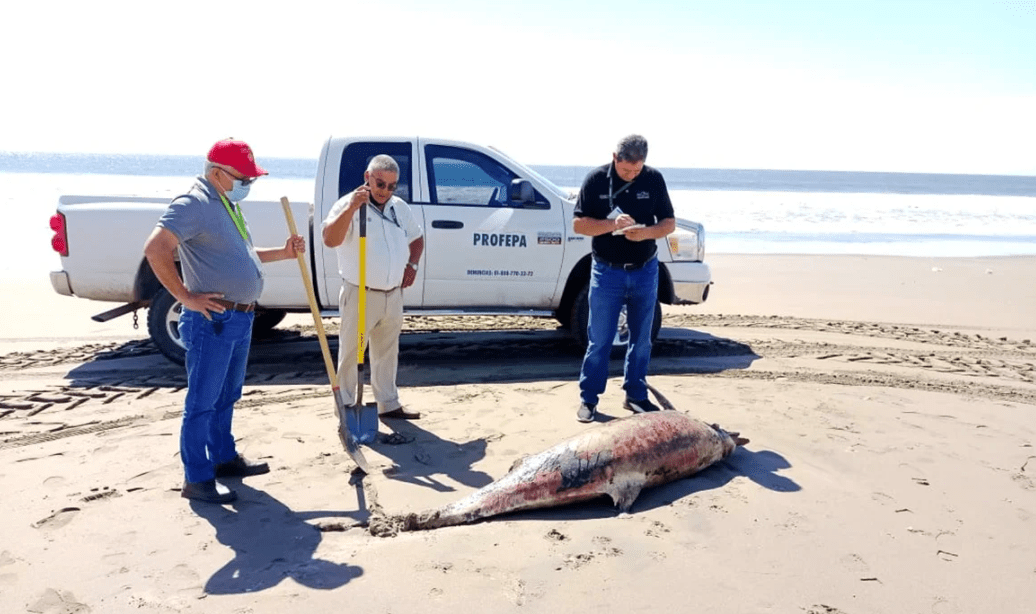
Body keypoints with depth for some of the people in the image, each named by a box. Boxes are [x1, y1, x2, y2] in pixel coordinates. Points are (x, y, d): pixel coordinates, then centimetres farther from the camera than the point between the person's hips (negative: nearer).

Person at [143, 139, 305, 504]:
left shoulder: (228, 205, 16)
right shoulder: (194, 204, -15)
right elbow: (155, 249, -25)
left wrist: (283, 253, 17)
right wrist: (186, 297, -23)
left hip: (240, 319, 10)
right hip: (212, 321, -10)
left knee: (226, 397, 20)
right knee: (202, 402, 0)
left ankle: (224, 458, 34)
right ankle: (197, 479, 9)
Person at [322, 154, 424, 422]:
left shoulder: (400, 207, 8)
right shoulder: (347, 204, -11)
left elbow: (417, 238, 23)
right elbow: (330, 240, -28)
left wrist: (412, 265, 6)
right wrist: (352, 208, -36)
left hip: (393, 295, 6)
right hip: (361, 295, -6)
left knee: (387, 353, 16)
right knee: (351, 353, 2)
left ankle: (389, 404, 28)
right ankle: (346, 407, 14)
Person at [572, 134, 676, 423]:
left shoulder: (654, 179, -1)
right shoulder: (596, 179, -6)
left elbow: (669, 222, 3)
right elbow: (578, 223, -7)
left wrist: (648, 232, -18)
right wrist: (612, 224, -23)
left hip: (645, 271, 3)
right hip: (607, 271, -2)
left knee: (641, 339, 11)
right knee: (600, 340, 1)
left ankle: (636, 395, 25)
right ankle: (588, 398, 14)